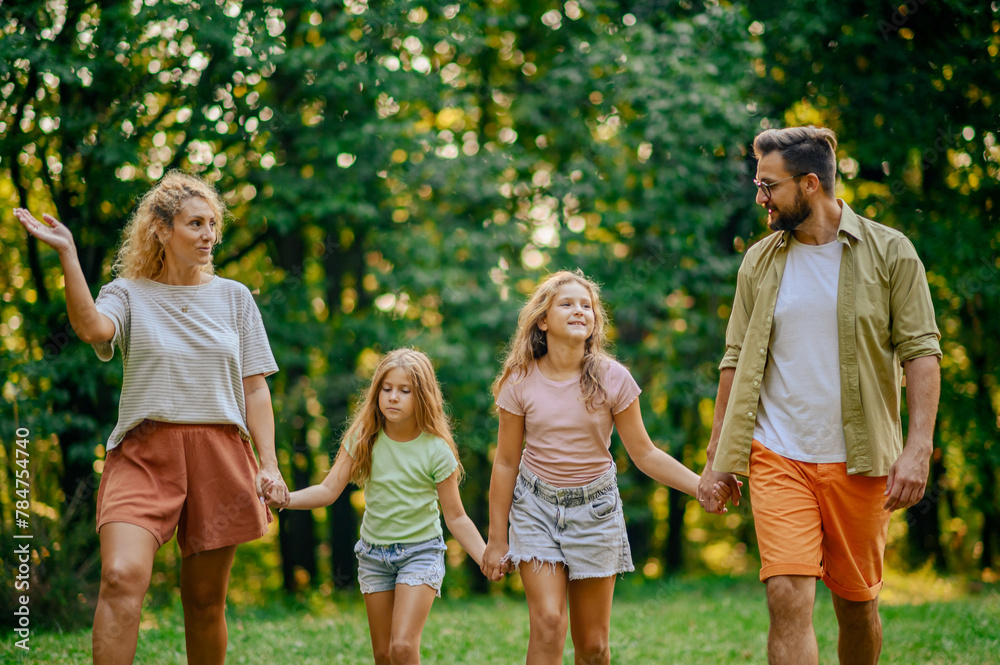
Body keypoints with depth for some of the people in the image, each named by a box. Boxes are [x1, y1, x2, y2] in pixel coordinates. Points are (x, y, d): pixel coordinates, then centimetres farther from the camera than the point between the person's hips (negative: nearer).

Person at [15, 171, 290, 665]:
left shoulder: (234, 297, 13)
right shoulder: (128, 294, 7)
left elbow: (254, 388, 11)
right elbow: (92, 328, -17)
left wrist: (268, 464, 2)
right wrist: (68, 254, -20)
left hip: (219, 455, 2)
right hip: (144, 452, -2)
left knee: (205, 599, 6)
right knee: (122, 577, -22)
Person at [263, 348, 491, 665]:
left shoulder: (435, 450, -13)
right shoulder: (364, 438, -6)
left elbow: (455, 517, -7)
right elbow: (329, 490, -10)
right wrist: (286, 499, -28)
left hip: (420, 551, -3)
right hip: (374, 552, 4)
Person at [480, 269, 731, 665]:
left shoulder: (612, 379, -8)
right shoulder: (520, 382, -8)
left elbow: (645, 454, -3)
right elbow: (506, 462, -1)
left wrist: (702, 486, -16)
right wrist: (496, 539, 1)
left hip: (594, 508, 1)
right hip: (537, 505, -1)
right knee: (548, 624, -16)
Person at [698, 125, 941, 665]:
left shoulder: (889, 252, -1)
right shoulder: (759, 261, 8)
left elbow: (921, 352, -4)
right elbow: (737, 359, 12)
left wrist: (918, 448, -15)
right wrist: (717, 454, 9)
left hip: (859, 459, -1)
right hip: (777, 458, 1)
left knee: (857, 603, 9)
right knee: (788, 597, -12)